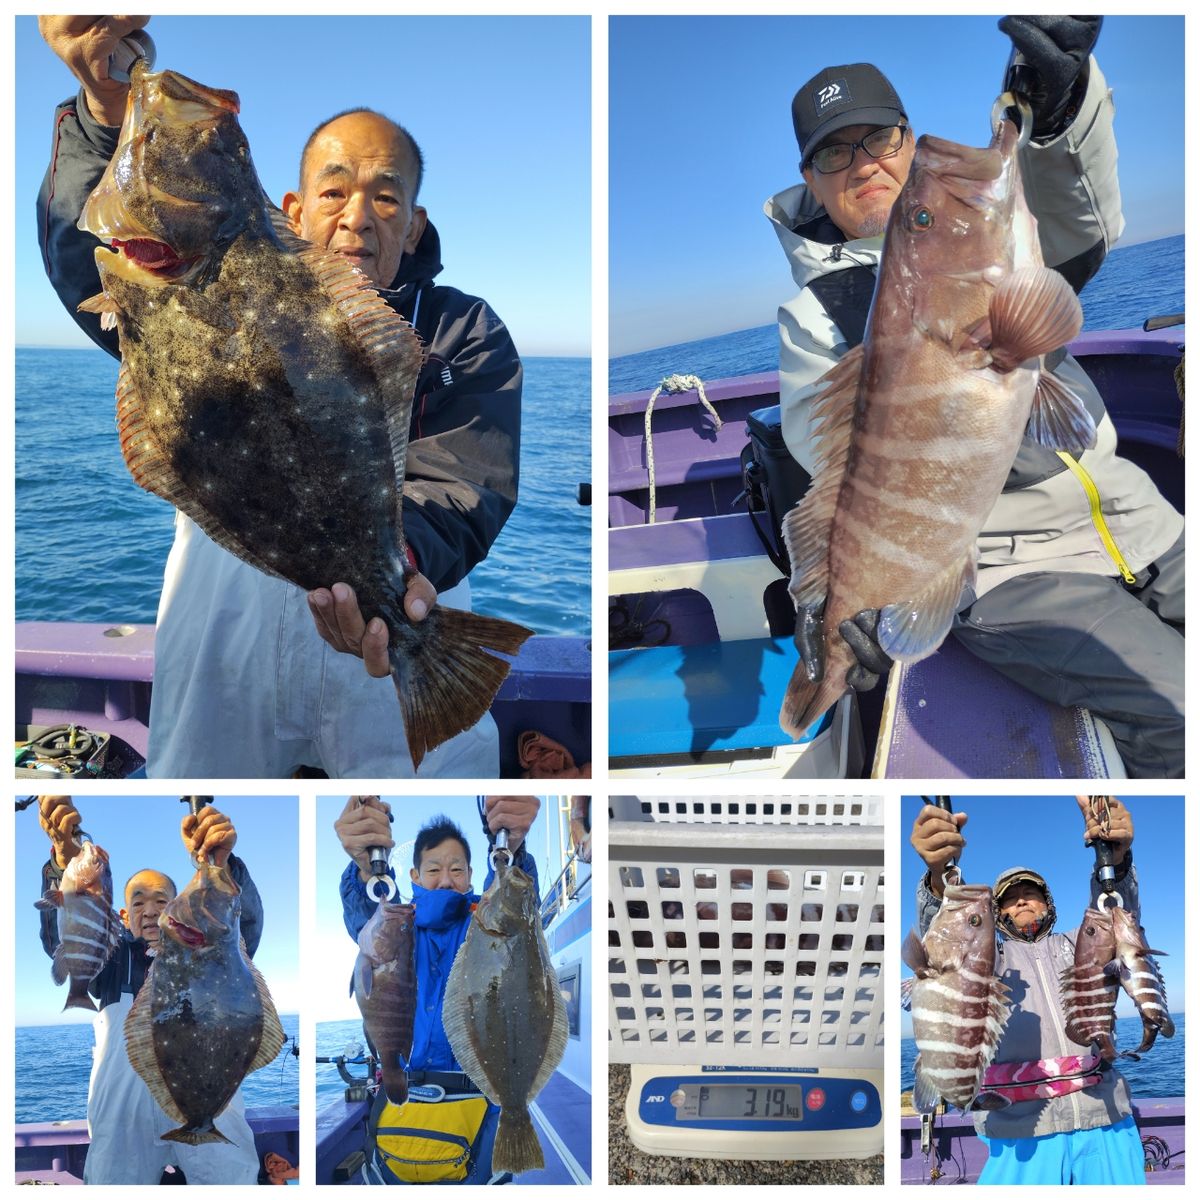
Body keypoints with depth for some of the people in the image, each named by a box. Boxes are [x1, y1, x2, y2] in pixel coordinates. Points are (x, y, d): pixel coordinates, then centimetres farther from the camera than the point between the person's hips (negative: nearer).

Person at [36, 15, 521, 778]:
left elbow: (461, 485, -10)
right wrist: (105, 108, -28)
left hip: (396, 606, -1)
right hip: (229, 592, 1)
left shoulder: (466, 332, 6)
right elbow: (96, 272, -10)